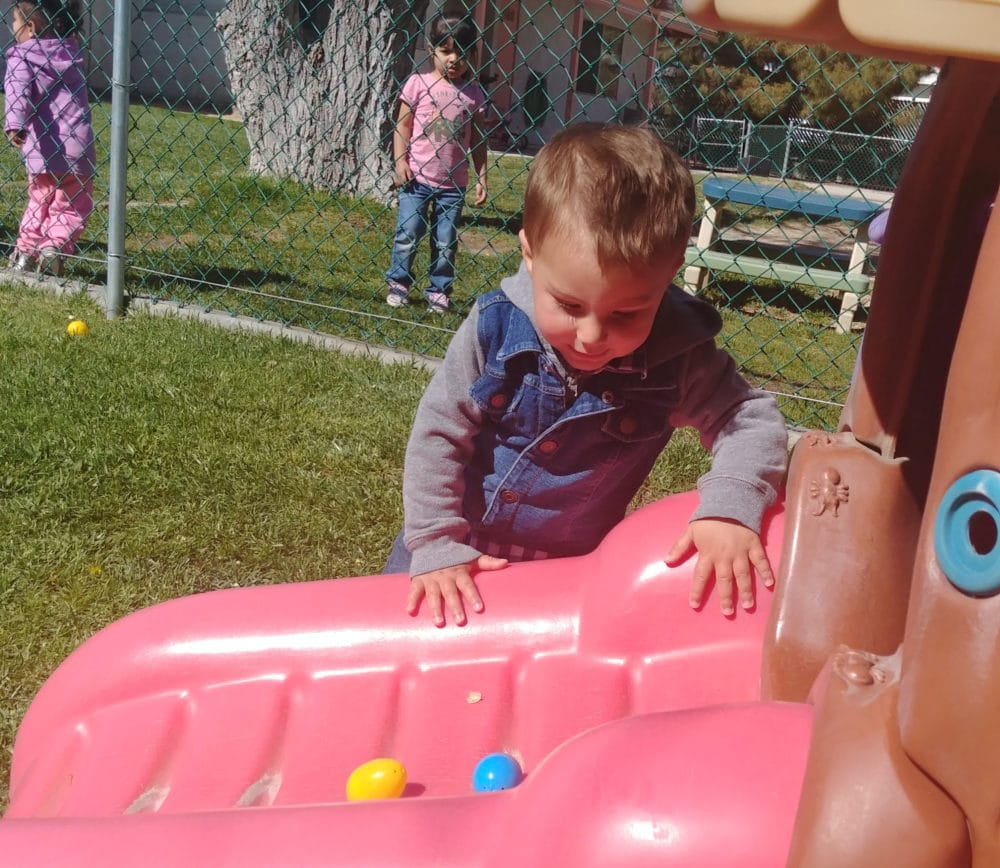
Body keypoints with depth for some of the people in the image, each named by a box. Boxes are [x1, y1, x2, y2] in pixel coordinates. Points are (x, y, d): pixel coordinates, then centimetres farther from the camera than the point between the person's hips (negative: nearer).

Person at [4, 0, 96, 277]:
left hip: (41, 148, -1)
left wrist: (14, 125, -32)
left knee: (40, 203, 20)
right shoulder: (71, 50, 10)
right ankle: (54, 246, -10)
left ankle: (25, 251, 16)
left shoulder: (21, 56, -1)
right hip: (75, 146, 1)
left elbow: (18, 91, -19)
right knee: (73, 207, 11)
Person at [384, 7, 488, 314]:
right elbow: (403, 125, 1)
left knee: (446, 241, 7)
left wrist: (481, 178, 2)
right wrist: (400, 161, -9)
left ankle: (439, 291, 20)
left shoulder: (474, 93, 1)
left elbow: (478, 139, 5)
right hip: (417, 178, -1)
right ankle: (398, 283, 19)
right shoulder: (418, 83, -3)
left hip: (453, 184, 1)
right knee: (408, 234, 3)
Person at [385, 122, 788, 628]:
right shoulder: (496, 328, -24)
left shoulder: (675, 358, -23)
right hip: (462, 544, 1)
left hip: (574, 566, 0)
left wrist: (731, 507, -37)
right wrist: (437, 546, -17)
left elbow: (751, 419, -18)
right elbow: (437, 434, -16)